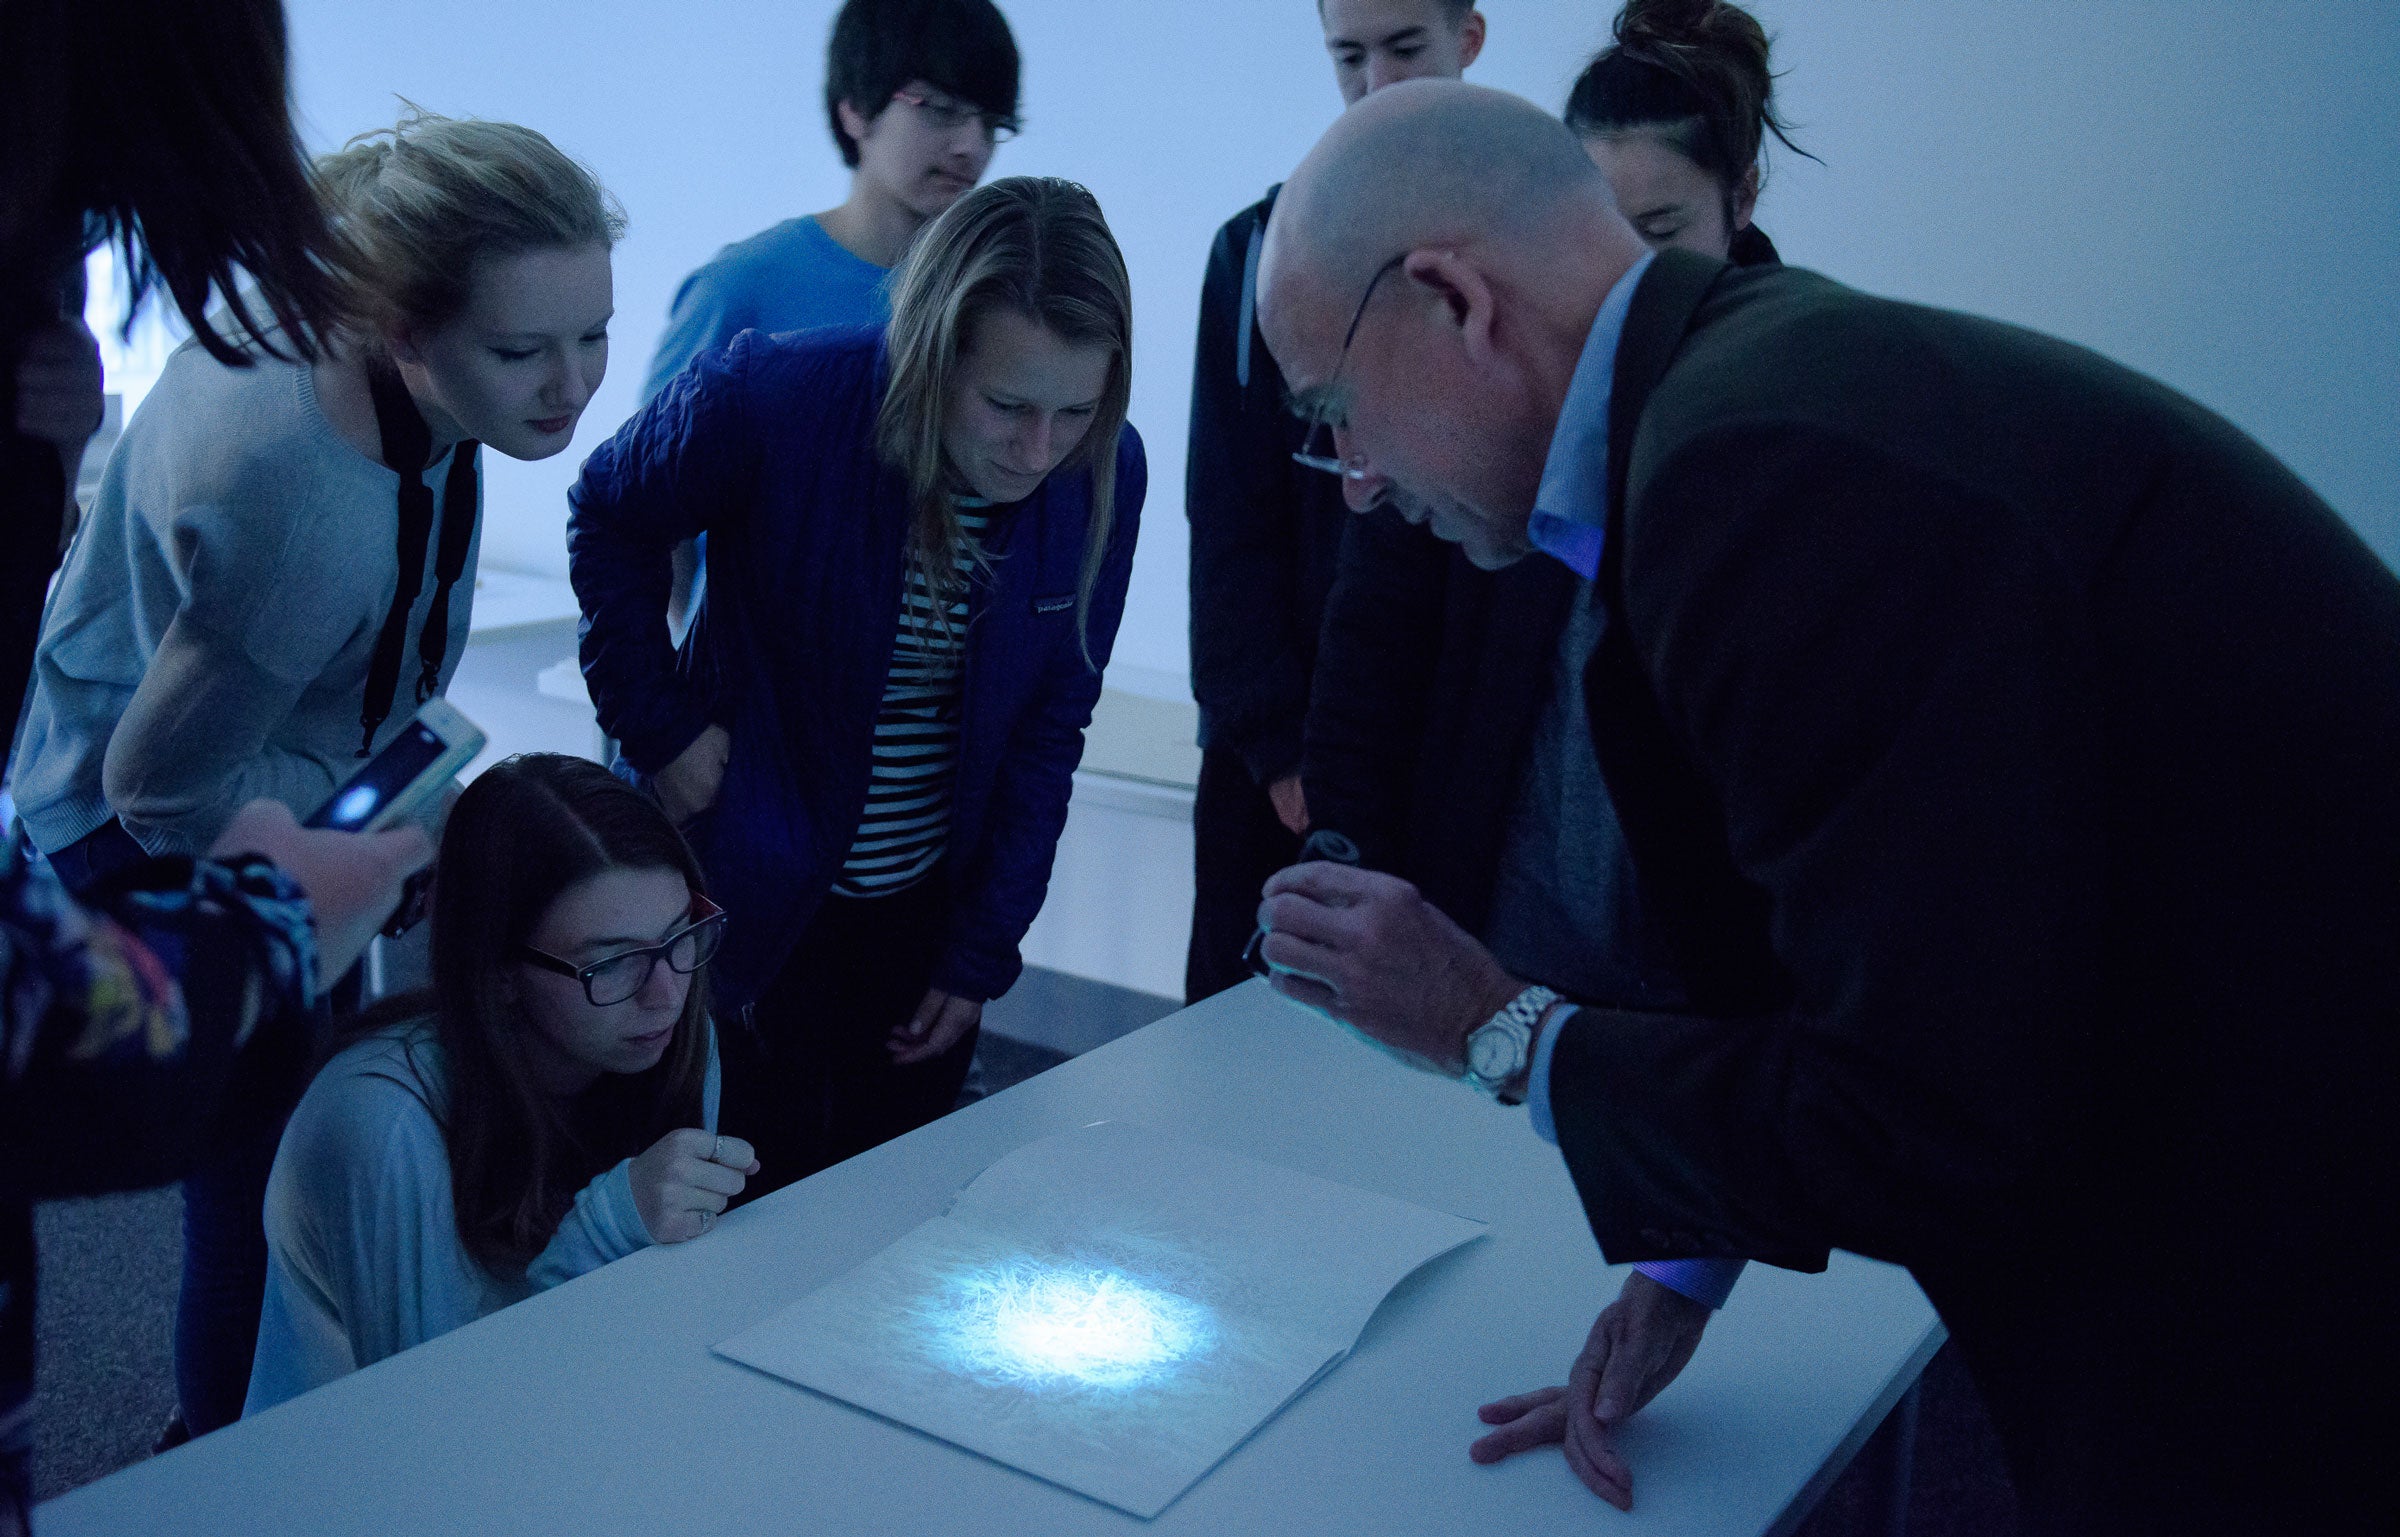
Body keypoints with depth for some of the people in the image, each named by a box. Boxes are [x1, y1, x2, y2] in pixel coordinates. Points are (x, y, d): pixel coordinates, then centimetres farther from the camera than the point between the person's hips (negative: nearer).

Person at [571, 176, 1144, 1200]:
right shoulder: (772, 398, -22)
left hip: (926, 919, 3)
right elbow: (611, 520, -1)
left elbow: (1049, 724, -1)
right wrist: (658, 726, -8)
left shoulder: (1106, 476, -11)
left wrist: (981, 958, 0)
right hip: (748, 904, -3)